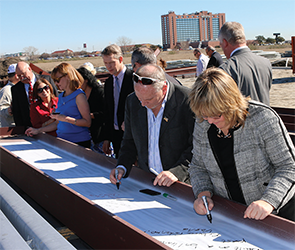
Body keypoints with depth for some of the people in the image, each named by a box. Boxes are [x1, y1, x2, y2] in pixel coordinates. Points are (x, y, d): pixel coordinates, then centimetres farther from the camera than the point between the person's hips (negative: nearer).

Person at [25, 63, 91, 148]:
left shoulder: (78, 95, -9)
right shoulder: (61, 96, 14)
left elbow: (87, 122, -15)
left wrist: (66, 118, -22)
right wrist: (38, 130, 16)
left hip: (79, 142, -6)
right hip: (62, 141, 6)